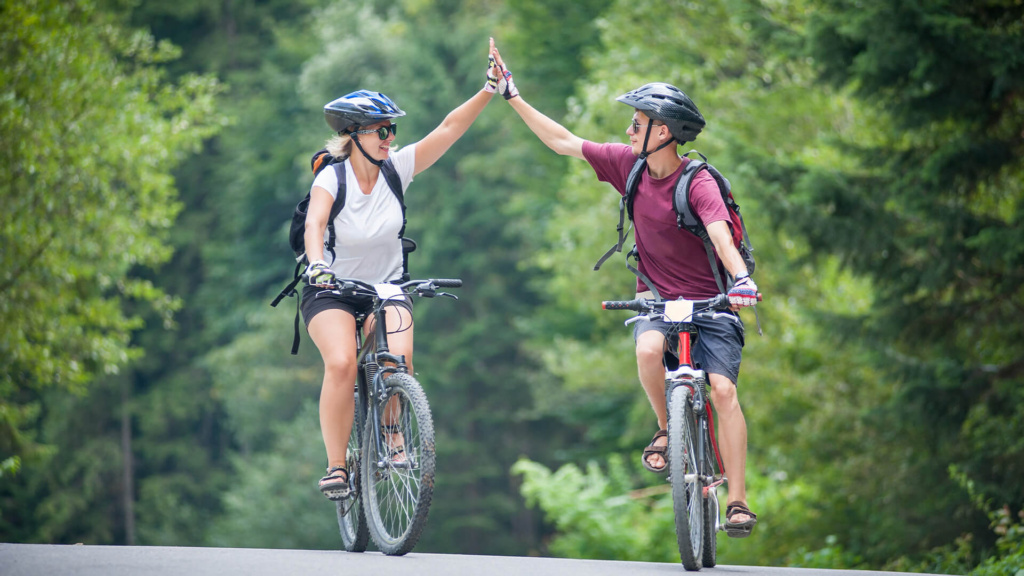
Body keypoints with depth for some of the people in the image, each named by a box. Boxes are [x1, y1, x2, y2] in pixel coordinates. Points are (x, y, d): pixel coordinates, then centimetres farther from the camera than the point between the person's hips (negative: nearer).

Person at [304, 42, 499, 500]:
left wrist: (489, 89, -23)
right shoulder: (332, 179, -18)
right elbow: (314, 223, -35)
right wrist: (317, 264, -54)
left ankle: (392, 436, 2)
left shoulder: (398, 167, -9)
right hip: (332, 290, -2)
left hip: (387, 287, 2)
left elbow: (449, 128, -14)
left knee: (399, 358, -26)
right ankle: (336, 466, -14)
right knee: (341, 364, -27)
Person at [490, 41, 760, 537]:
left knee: (723, 388, -19)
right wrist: (513, 96, 8)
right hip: (657, 298, 4)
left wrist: (742, 279, -54)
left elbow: (720, 235, -35)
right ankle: (667, 429, -3)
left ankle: (737, 500, -16)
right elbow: (563, 142, 7)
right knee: (648, 350, -30)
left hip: (709, 301, -4)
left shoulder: (698, 183, -19)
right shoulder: (628, 165, -2)